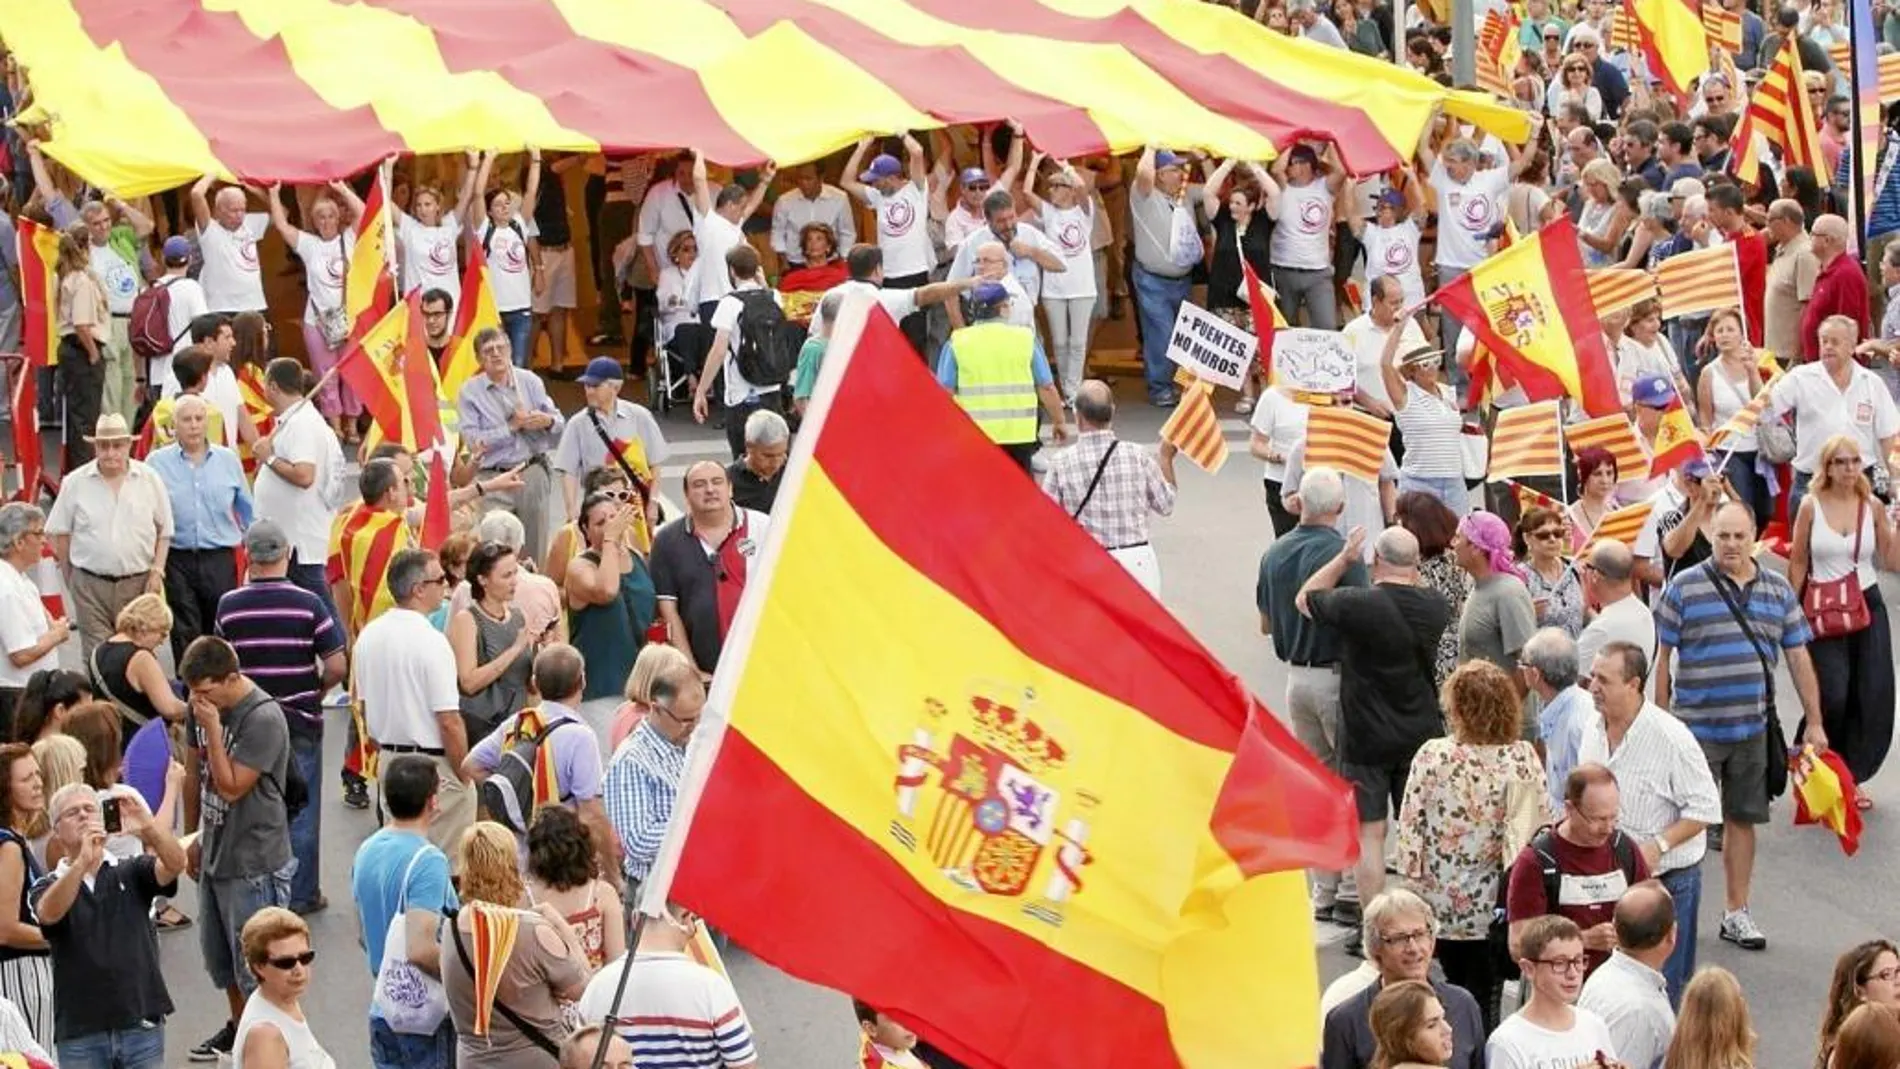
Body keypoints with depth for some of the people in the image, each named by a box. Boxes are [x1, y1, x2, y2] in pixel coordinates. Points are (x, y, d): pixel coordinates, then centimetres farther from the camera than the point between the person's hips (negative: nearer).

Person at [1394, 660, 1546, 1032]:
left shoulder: (1431, 757, -13)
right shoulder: (1523, 759, -13)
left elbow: (1410, 828, -8)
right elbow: (1539, 828, -10)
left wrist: (1416, 880, 5)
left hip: (1441, 902, 1)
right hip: (1494, 905, -1)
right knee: (1485, 1003, 9)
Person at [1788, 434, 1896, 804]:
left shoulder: (1872, 506, 1)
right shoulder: (1811, 506, -4)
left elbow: (1892, 561, 1)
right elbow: (1797, 564, 1)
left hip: (1868, 606, 3)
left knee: (1874, 696, -1)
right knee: (1833, 697, -11)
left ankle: (1853, 776, 15)